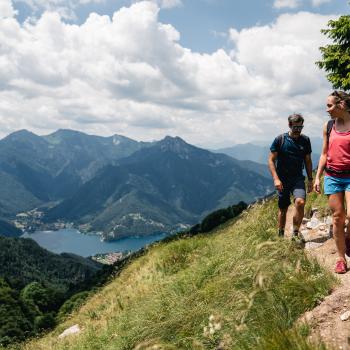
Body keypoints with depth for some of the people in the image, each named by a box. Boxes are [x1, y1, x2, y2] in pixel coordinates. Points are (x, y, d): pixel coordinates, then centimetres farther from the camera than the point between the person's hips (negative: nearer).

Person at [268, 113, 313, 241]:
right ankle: (281, 235, 26)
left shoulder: (305, 140, 4)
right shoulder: (280, 140, -5)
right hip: (282, 179, -1)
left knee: (300, 202, -23)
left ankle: (295, 234, -10)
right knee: (283, 209, 7)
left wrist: (310, 180, 9)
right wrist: (276, 179, -15)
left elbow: (308, 161, 12)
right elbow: (271, 160, -5)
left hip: (298, 178, 1)